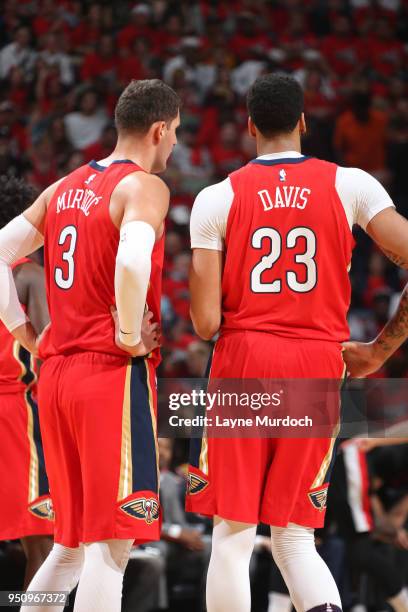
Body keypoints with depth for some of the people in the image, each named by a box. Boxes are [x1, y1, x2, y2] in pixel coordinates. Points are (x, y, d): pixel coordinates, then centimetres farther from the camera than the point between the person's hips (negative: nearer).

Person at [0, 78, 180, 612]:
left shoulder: (66, 187, 15)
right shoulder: (143, 186, -8)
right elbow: (132, 261, -28)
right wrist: (131, 338, -16)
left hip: (57, 372, 8)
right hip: (115, 374, -8)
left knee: (71, 546, 17)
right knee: (111, 545, -9)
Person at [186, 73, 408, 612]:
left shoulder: (217, 198, -1)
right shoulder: (350, 185, 1)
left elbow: (206, 323, -7)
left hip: (243, 364, -1)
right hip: (319, 366, 1)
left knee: (233, 536, 6)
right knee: (294, 536, 10)